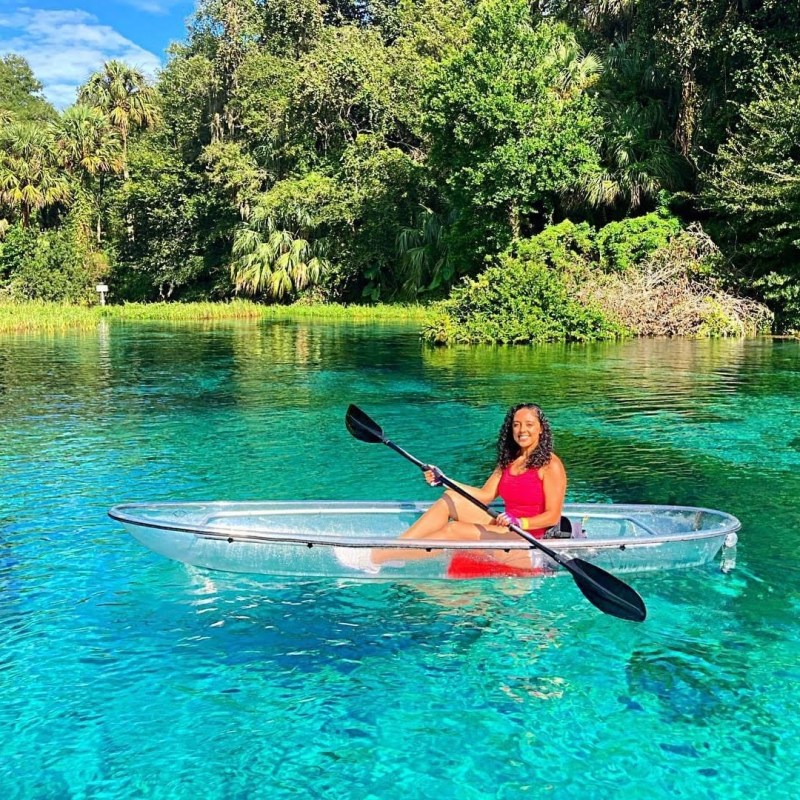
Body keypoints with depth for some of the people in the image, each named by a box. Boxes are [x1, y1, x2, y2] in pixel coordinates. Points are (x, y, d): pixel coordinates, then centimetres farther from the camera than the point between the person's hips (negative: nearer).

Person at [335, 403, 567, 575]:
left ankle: (373, 558, -24)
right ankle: (394, 548, -17)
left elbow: (553, 516, -12)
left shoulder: (550, 465, -7)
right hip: (505, 532, 8)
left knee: (454, 530, -24)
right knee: (451, 499, -8)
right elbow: (485, 495, 11)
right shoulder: (508, 460, 15)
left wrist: (518, 523, -27)